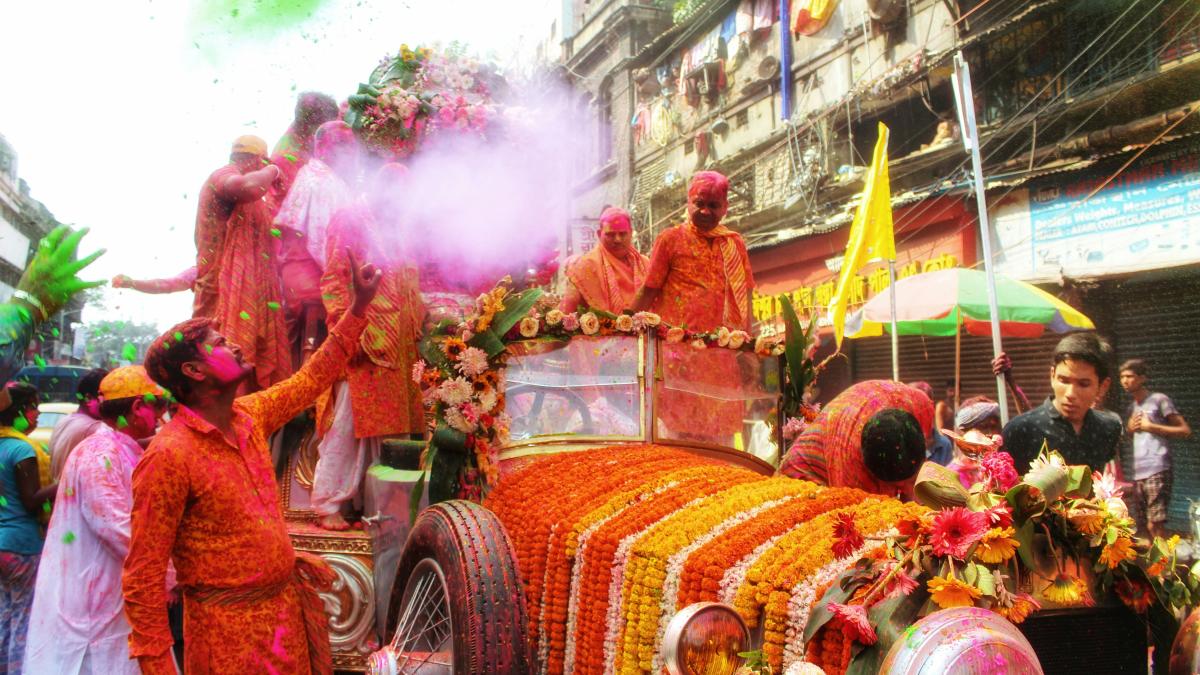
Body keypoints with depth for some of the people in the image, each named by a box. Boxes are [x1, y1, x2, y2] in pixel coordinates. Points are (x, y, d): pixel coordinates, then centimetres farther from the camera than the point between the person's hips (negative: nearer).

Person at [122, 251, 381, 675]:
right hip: (231, 631, -7)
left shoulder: (249, 417, 3)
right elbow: (142, 577, -18)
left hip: (289, 606, 7)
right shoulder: (169, 456, -20)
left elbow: (311, 380, 16)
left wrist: (358, 307, 13)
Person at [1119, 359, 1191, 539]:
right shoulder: (1131, 407, 23)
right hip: (1134, 475, 7)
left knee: (1155, 526, -15)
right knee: (1140, 529, 5)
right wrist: (1130, 428, 9)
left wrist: (1151, 426, -6)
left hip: (1156, 472, -7)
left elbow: (1186, 431, -4)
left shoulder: (1159, 400, 1)